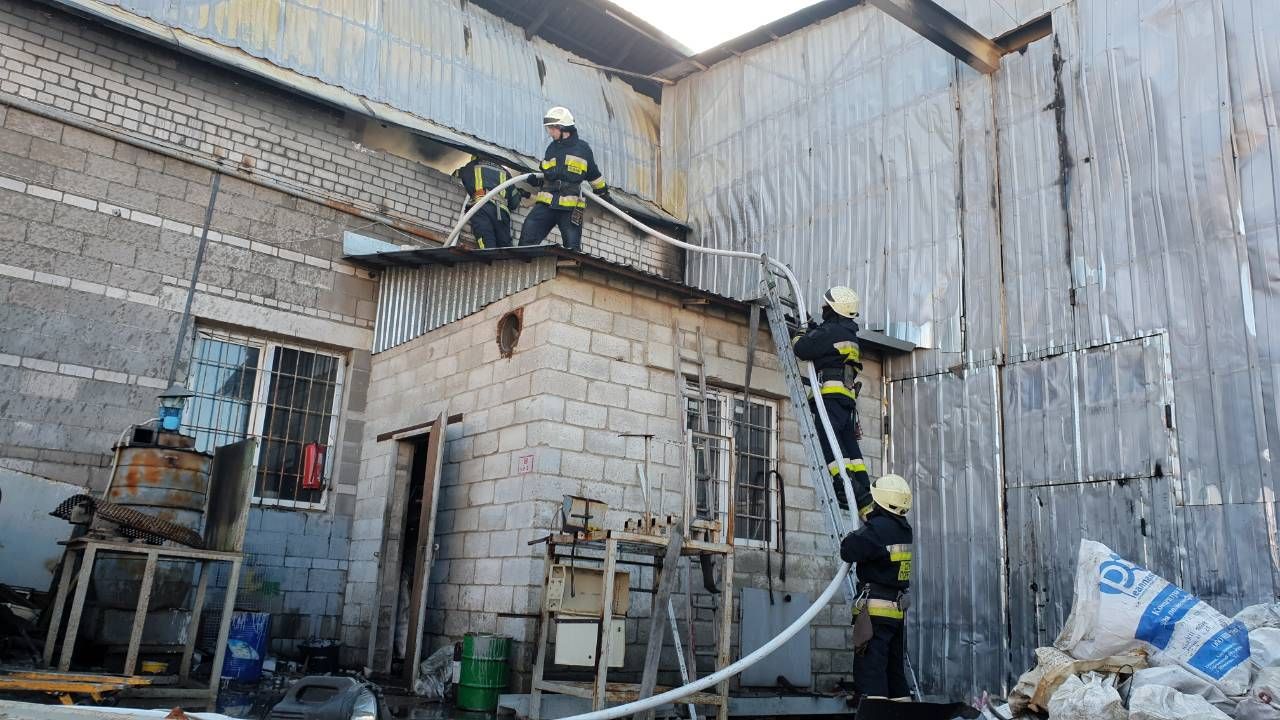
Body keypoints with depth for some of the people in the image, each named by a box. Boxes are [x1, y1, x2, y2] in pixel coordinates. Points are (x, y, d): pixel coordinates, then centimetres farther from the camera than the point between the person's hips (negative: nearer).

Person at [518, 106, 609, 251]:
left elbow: (593, 174, 18)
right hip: (546, 202, 4)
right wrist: (536, 181, 8)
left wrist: (603, 192, 26)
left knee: (573, 247, -4)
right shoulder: (551, 148, 18)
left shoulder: (582, 147, 6)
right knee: (527, 237, -12)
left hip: (571, 206, -3)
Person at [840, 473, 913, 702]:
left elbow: (848, 552, -20)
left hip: (875, 608, -9)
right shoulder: (904, 529, 10)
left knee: (870, 669, -7)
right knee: (895, 669, 16)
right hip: (898, 608, 9)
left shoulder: (879, 527, -17)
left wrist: (852, 535, 0)